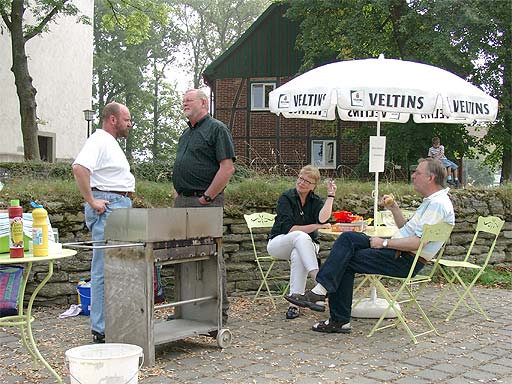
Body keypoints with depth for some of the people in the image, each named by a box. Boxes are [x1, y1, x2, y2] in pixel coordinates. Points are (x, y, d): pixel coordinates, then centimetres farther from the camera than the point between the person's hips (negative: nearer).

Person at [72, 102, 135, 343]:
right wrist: (91, 201, -23)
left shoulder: (111, 143, 21)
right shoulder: (99, 141, -11)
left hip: (121, 207, 11)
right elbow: (79, 167, -27)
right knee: (104, 270, -8)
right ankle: (101, 330, -5)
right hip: (106, 208, -11)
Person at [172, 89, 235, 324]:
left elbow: (228, 168, -15)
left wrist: (207, 197, -15)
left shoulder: (216, 129, -5)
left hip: (205, 202, -9)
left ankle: (220, 311, 1)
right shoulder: (186, 133, 22)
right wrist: (177, 193, 14)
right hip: (182, 202, 9)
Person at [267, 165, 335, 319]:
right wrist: (316, 226, -15)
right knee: (301, 236, -36)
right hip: (278, 244, -2)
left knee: (298, 255, -36)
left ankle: (294, 303, -38)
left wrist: (331, 195, -17)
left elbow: (323, 219, -21)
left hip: (304, 245, 2)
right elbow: (288, 228, -17)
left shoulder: (315, 201, 3)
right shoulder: (286, 197, -6)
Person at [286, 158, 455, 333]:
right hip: (399, 253, 10)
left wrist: (385, 243, -15)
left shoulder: (438, 204, -14)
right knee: (348, 238, -4)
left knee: (345, 260, -14)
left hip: (406, 261, -10)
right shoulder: (431, 201, 20)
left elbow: (417, 242, -23)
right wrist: (394, 209, 13)